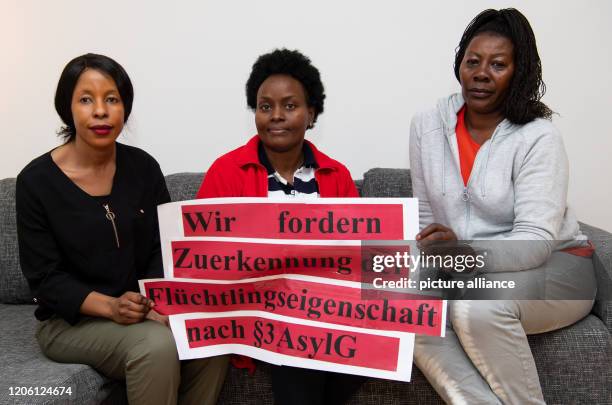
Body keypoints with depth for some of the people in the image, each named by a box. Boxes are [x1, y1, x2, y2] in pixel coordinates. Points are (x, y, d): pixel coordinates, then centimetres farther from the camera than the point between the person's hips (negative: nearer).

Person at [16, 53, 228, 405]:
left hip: (141, 308, 4)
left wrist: (157, 300, -19)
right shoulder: (37, 181, -9)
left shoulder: (143, 167, 1)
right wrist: (111, 306, -25)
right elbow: (45, 277, -10)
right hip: (70, 320, -3)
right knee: (158, 345, -32)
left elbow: (163, 248, 1)